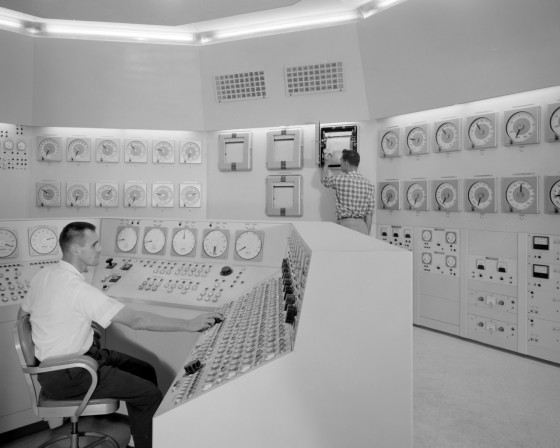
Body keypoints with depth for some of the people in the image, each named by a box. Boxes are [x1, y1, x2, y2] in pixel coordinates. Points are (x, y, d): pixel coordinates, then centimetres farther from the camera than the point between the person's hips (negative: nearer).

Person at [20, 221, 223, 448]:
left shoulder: (44, 274, 0)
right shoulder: (77, 288, -29)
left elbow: (23, 313, 16)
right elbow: (136, 320, -33)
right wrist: (190, 324, -30)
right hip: (66, 376, -9)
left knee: (145, 371, 10)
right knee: (151, 394, -12)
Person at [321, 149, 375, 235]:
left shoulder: (340, 179, -6)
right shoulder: (368, 184, 5)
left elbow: (324, 179, 17)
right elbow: (369, 213, 6)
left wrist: (326, 163, 33)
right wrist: (367, 234, 12)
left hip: (346, 225, -4)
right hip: (362, 226, 4)